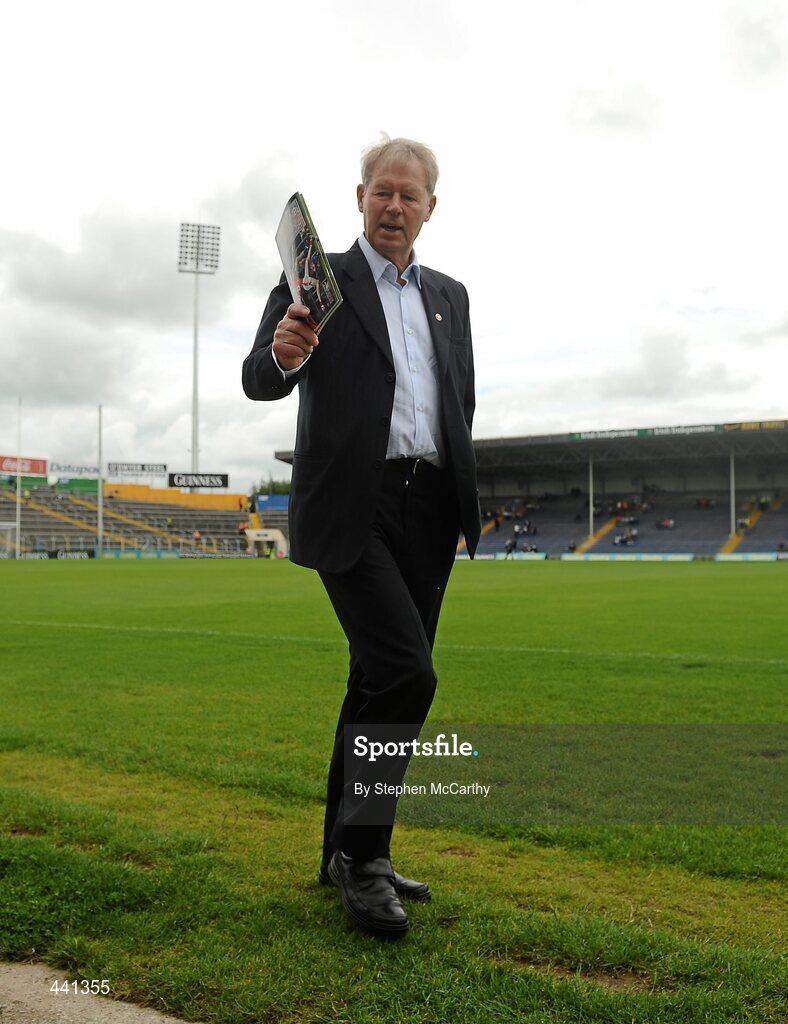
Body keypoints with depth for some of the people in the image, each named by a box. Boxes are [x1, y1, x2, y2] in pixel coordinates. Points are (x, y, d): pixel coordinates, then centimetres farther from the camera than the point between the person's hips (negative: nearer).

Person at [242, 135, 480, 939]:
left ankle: (346, 856, 23)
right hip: (352, 507, -5)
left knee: (380, 683, 9)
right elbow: (259, 381, -8)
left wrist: (463, 499, 12)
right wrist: (284, 356, -32)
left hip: (427, 511, 5)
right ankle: (363, 852, 3)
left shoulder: (450, 296, 19)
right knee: (406, 673, -17)